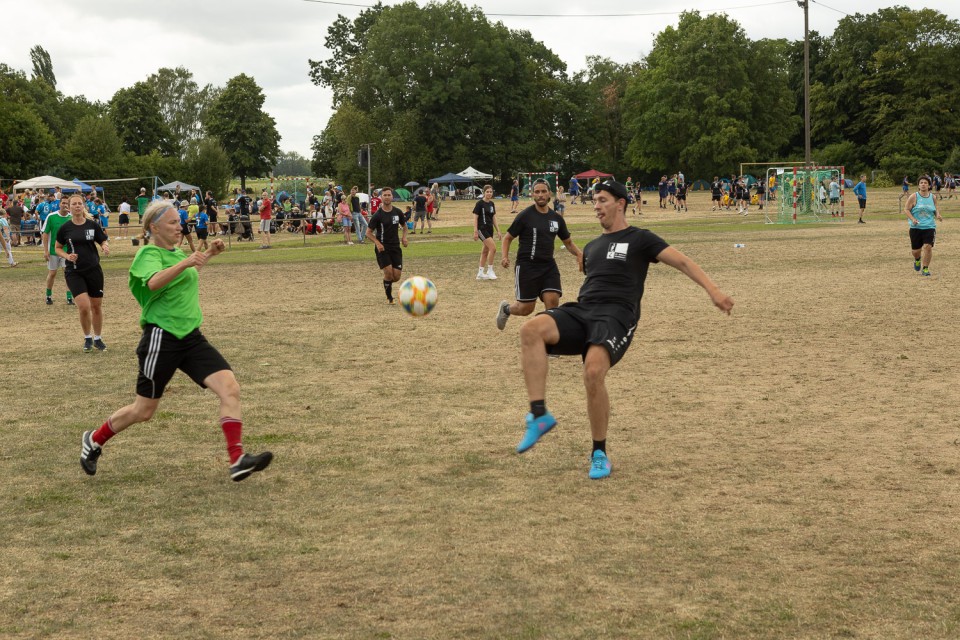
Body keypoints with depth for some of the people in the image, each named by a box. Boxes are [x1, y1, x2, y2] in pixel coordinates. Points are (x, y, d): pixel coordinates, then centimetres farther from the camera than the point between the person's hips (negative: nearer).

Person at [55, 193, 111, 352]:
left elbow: (103, 241, 7)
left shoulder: (93, 225, -1)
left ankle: (98, 339, 26)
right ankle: (88, 338, 9)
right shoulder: (65, 228, -3)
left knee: (97, 306, 8)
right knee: (84, 306, -14)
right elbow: (57, 248, 7)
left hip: (94, 270, 2)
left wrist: (106, 247, -16)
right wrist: (67, 256, -12)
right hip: (74, 272, -2)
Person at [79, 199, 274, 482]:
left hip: (191, 338, 7)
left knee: (230, 388, -13)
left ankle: (237, 460, -17)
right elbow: (154, 282, -34)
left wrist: (208, 254, 26)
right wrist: (184, 263, -46)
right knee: (144, 410, 5)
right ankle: (94, 440, 31)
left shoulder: (177, 252, 13)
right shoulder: (148, 254, -11)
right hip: (161, 338, -7)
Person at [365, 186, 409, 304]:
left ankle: (387, 283, 33)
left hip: (395, 247, 4)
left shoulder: (398, 212, 3)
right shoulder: (378, 215, -8)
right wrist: (377, 243, -19)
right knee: (388, 272, -15)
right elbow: (368, 232, -4)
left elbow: (404, 225, 21)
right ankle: (389, 298, 6)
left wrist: (404, 237, 2)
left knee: (396, 276, -3)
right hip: (382, 248, -3)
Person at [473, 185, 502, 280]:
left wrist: (498, 231, 13)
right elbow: (475, 218, -11)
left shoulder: (492, 204, 10)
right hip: (482, 229, -7)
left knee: (485, 251, 10)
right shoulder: (480, 203, -10)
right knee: (493, 247, -18)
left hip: (489, 229, 7)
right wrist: (475, 232, -16)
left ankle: (480, 273, 17)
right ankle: (490, 271, -8)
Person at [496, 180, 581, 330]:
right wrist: (505, 257, -16)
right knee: (526, 309, -1)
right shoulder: (525, 216, -6)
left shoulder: (556, 218, 8)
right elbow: (508, 237, 1)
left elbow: (568, 242, 19)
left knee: (553, 302, -13)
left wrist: (579, 254, -1)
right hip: (527, 266, -4)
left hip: (549, 266, 4)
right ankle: (505, 308, 33)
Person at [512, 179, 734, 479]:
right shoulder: (591, 247, 28)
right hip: (581, 310, 5)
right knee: (531, 330, -26)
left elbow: (682, 262, 0)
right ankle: (539, 415, -27)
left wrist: (713, 289, -14)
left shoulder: (640, 239, 9)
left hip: (616, 316, -5)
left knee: (594, 372, -31)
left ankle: (600, 454, -10)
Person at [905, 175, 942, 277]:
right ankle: (917, 259, 42)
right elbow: (907, 210, -3)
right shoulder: (913, 197, -4)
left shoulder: (932, 198, 6)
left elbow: (936, 209, 18)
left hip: (929, 227, 1)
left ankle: (925, 268, -3)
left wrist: (938, 215, -4)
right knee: (915, 250, 5)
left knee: (928, 247, -16)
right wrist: (912, 219, -20)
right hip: (916, 227, -1)